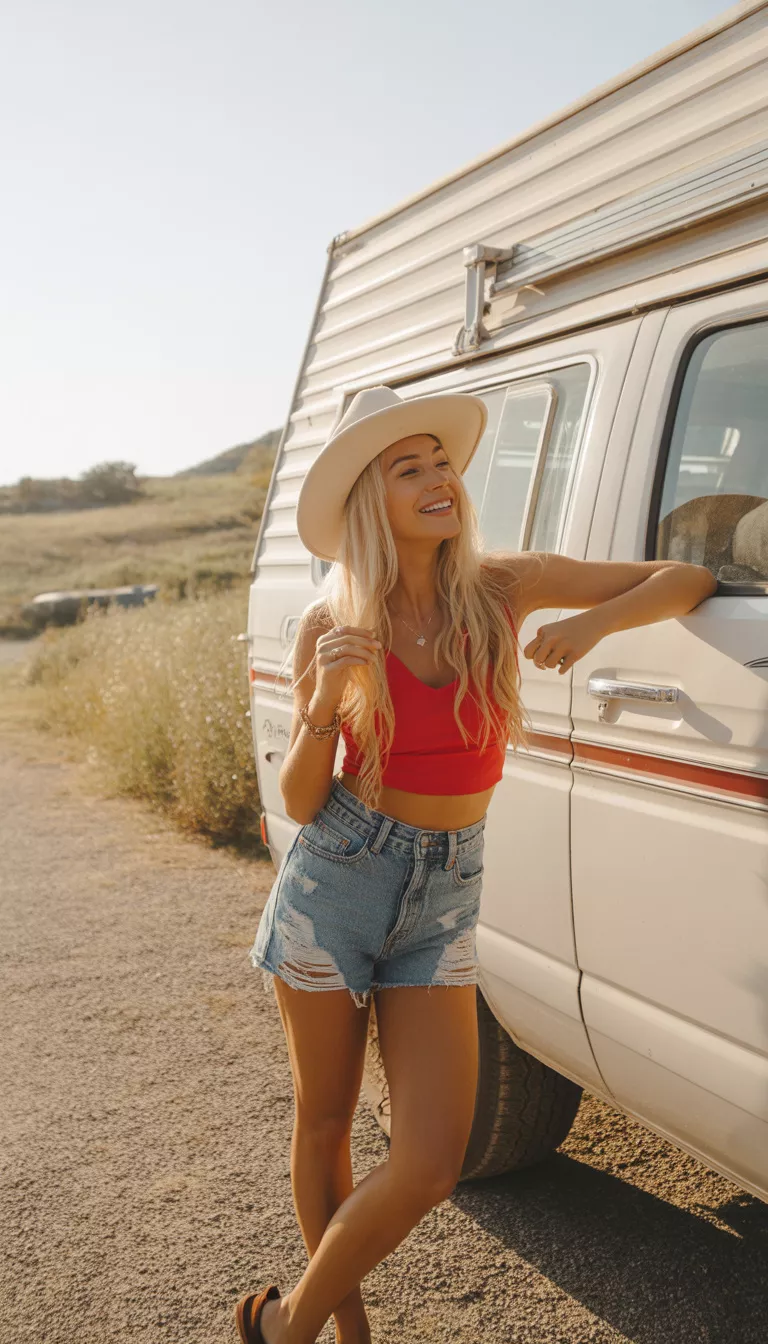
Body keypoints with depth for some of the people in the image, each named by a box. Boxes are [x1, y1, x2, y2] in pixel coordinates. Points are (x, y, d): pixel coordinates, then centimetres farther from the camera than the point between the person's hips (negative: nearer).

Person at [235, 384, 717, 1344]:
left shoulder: (503, 590, -3)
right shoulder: (330, 626, -5)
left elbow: (687, 580, 2)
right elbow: (299, 802, -2)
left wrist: (593, 621, -17)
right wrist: (323, 706, -21)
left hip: (444, 901, 1)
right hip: (334, 880, -1)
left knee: (430, 1165, -4)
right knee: (325, 1127, 12)